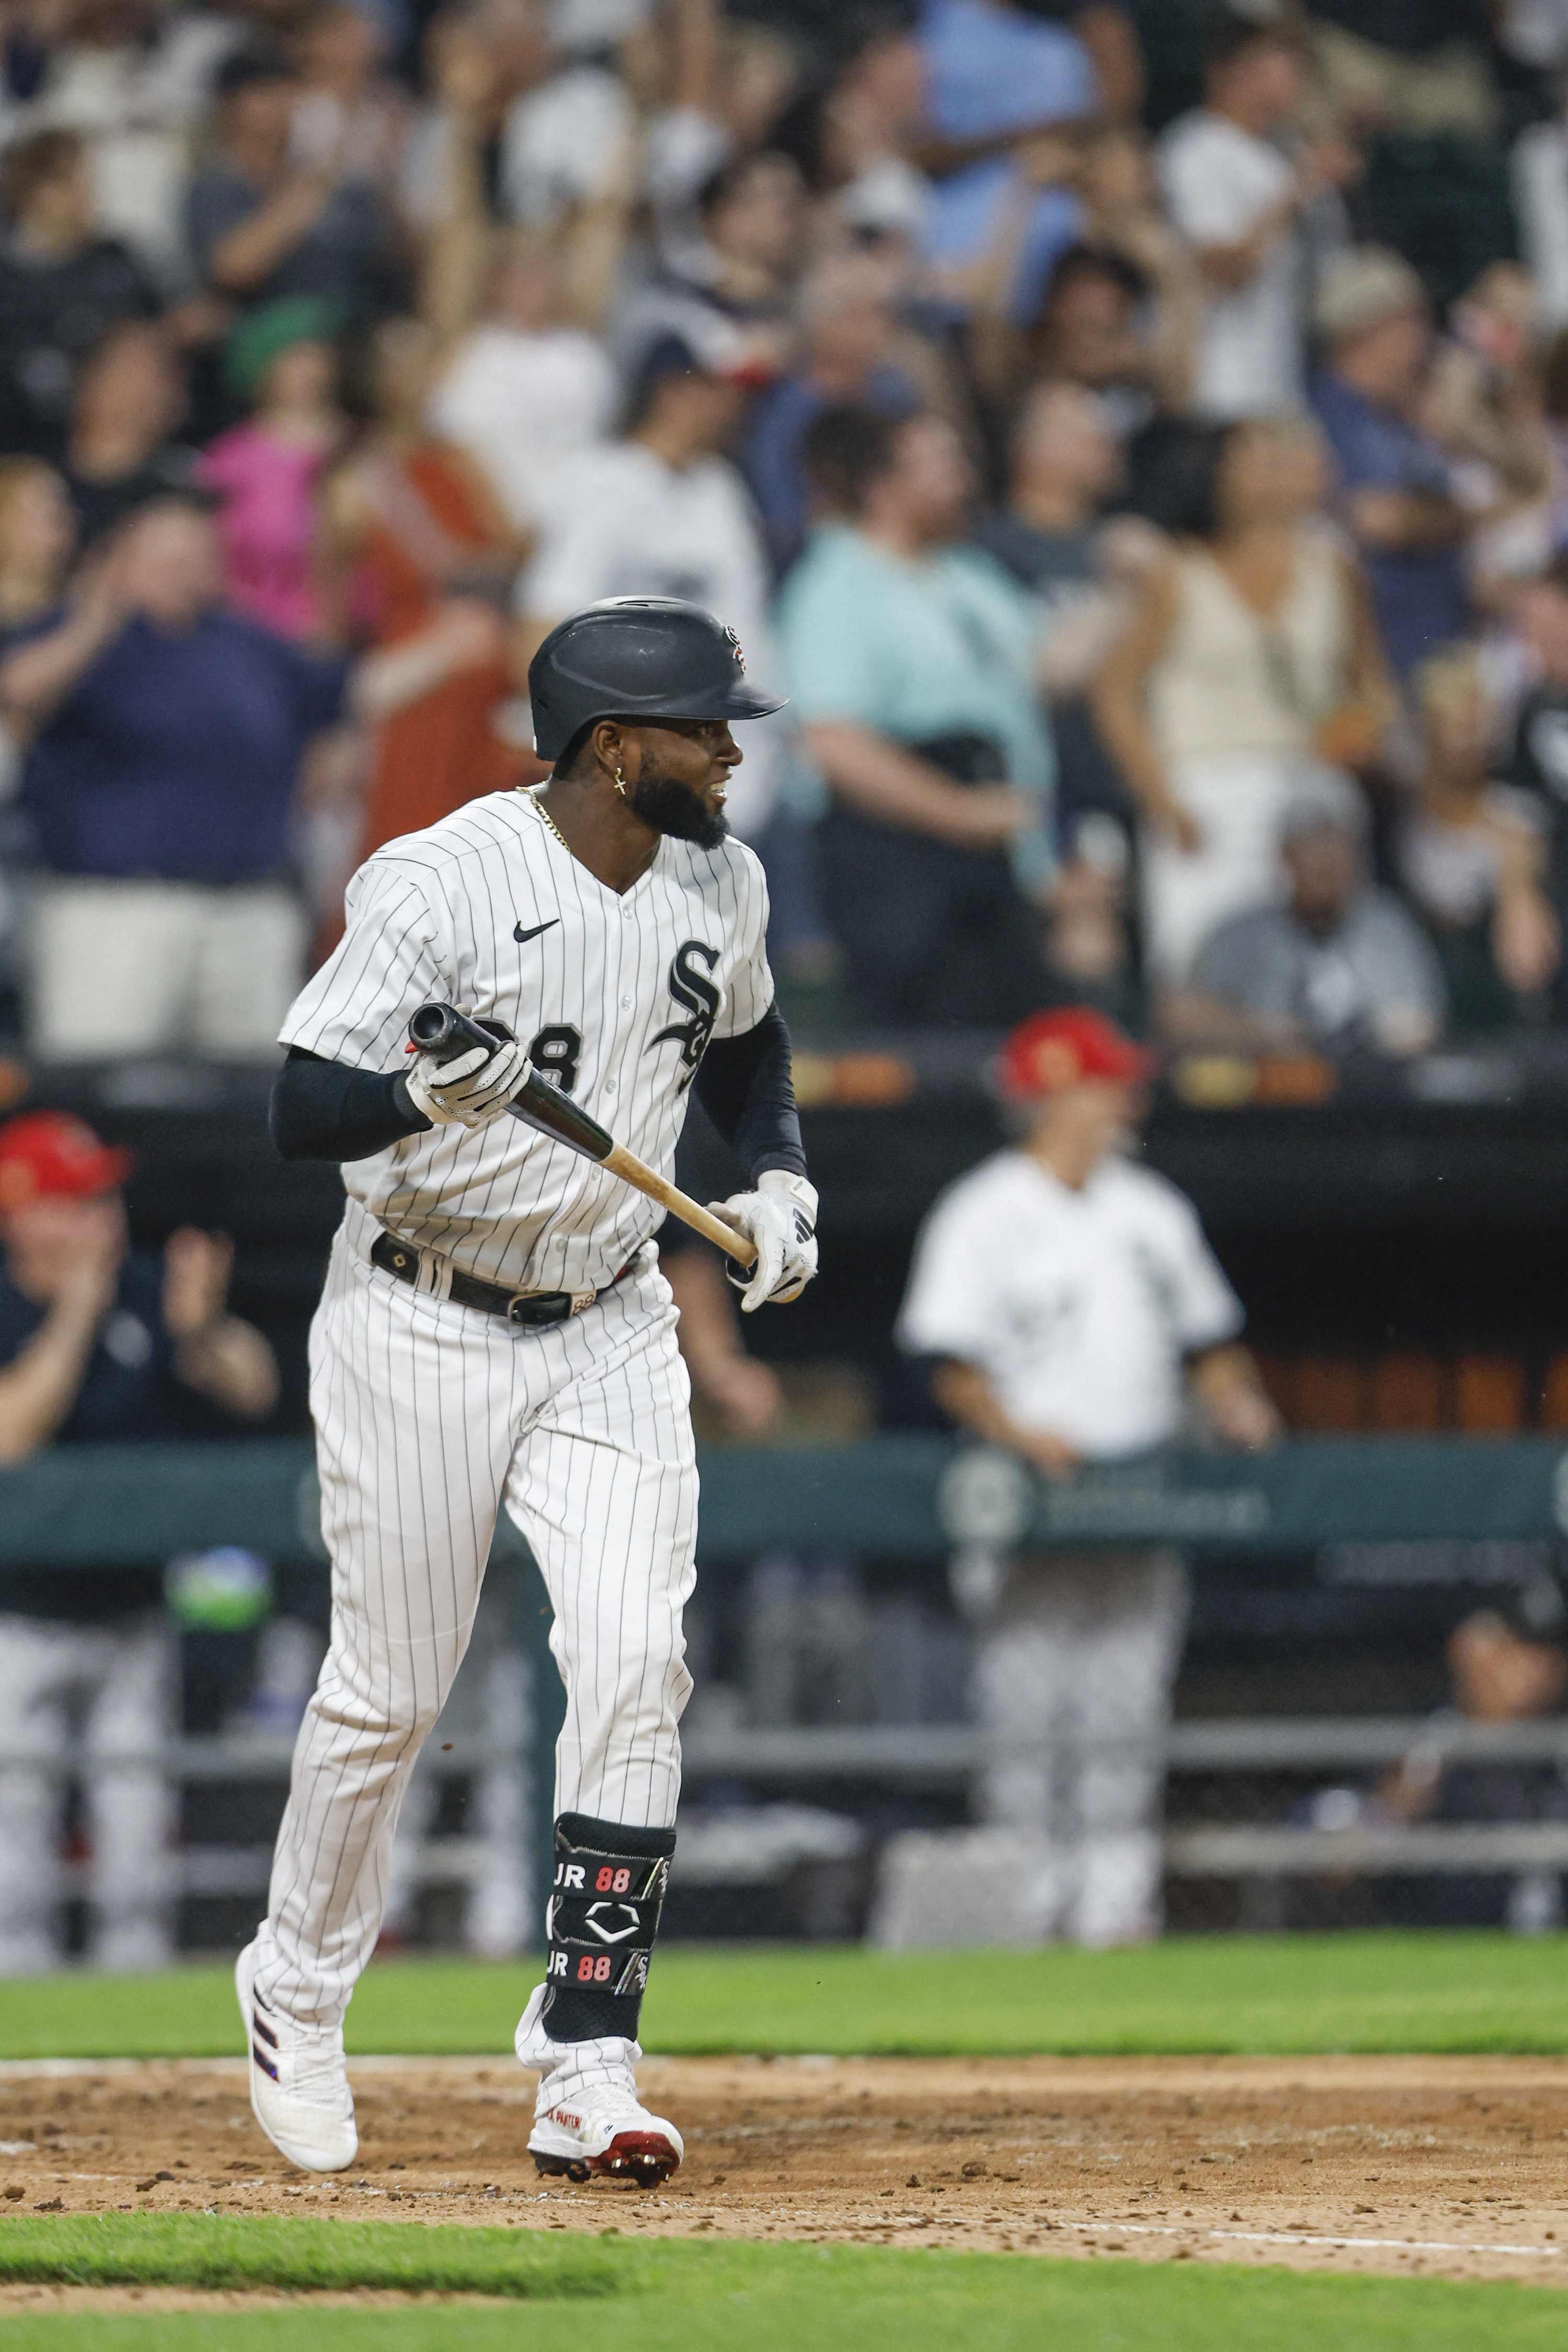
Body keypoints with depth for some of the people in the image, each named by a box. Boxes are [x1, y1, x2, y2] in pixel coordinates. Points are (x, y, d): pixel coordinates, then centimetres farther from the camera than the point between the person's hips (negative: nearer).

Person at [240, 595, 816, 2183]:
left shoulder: (717, 884, 1)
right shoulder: (440, 887, -19)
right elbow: (300, 1114, -21)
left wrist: (779, 1179, 5)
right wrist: (429, 1092, -41)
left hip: (609, 1331, 4)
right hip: (421, 1330, -4)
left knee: (633, 1663, -12)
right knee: (389, 1692, 4)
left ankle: (585, 2077, -11)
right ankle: (297, 1994, 30)